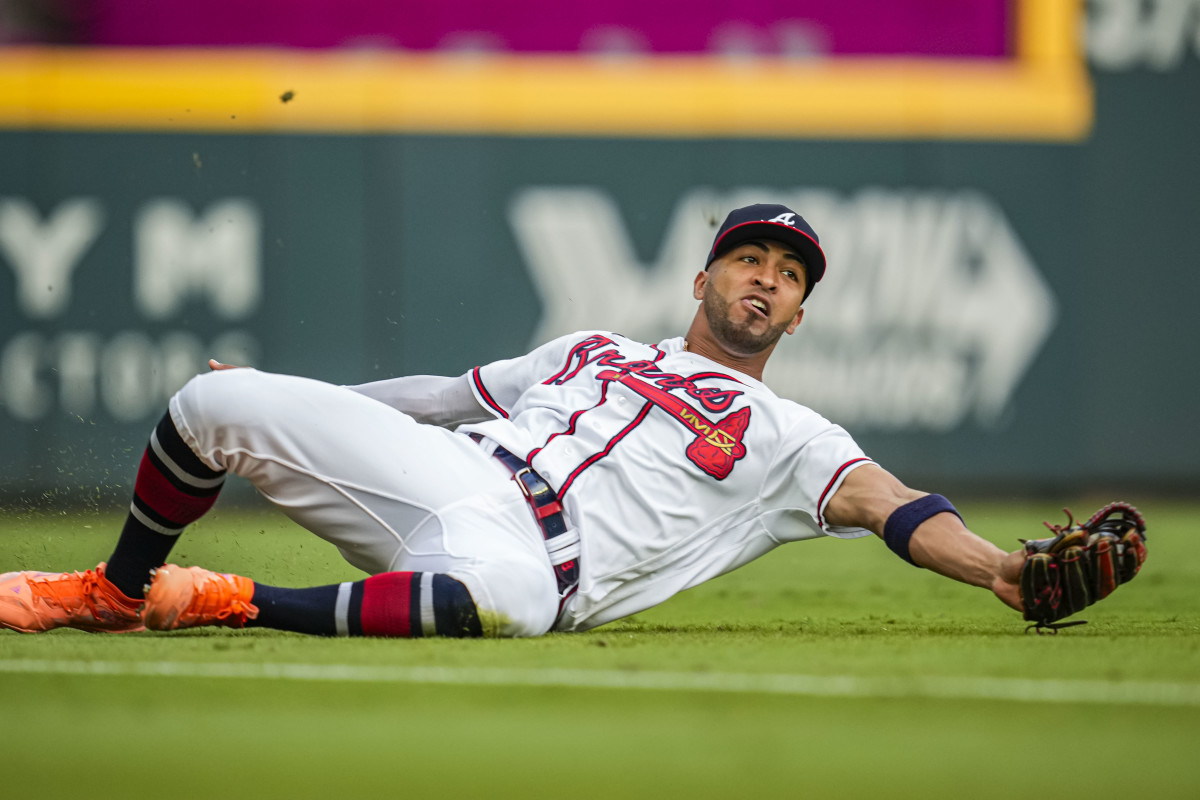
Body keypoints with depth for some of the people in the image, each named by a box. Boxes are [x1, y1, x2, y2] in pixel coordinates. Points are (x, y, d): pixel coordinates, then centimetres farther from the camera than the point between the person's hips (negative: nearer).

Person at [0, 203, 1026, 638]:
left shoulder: (790, 440, 16)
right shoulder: (589, 349, 30)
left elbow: (889, 504, 0)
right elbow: (447, 392, 34)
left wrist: (1001, 569, -20)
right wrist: (290, 403, 29)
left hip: (526, 548, -4)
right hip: (430, 466, 4)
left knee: (509, 596, -44)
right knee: (217, 401, -10)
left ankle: (224, 603, -25)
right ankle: (118, 589, 15)